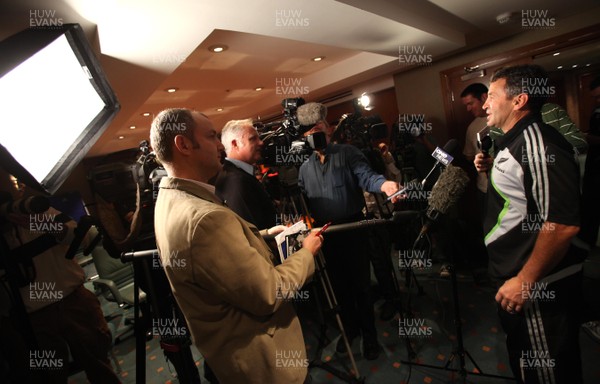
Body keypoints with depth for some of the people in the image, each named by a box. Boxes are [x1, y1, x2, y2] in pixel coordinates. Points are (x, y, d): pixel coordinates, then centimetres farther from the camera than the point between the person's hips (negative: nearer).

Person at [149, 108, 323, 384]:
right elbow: (269, 295, -27)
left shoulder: (169, 200, -3)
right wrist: (306, 252, -12)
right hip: (260, 360, -8)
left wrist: (267, 235, 3)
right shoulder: (205, 217, -35)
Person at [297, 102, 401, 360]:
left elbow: (366, 176, -17)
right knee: (339, 285, 18)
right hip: (325, 234, 4)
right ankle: (350, 329, 40)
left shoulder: (347, 152, -2)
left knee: (360, 283, 8)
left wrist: (383, 184, -38)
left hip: (352, 228, -3)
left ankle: (369, 334, 29)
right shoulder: (304, 167, 8)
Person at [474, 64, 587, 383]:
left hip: (539, 287, -9)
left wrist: (524, 282, -23)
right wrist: (492, 170, 7)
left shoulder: (537, 142, -21)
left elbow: (563, 223, -27)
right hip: (517, 276, 9)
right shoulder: (516, 142, 10)